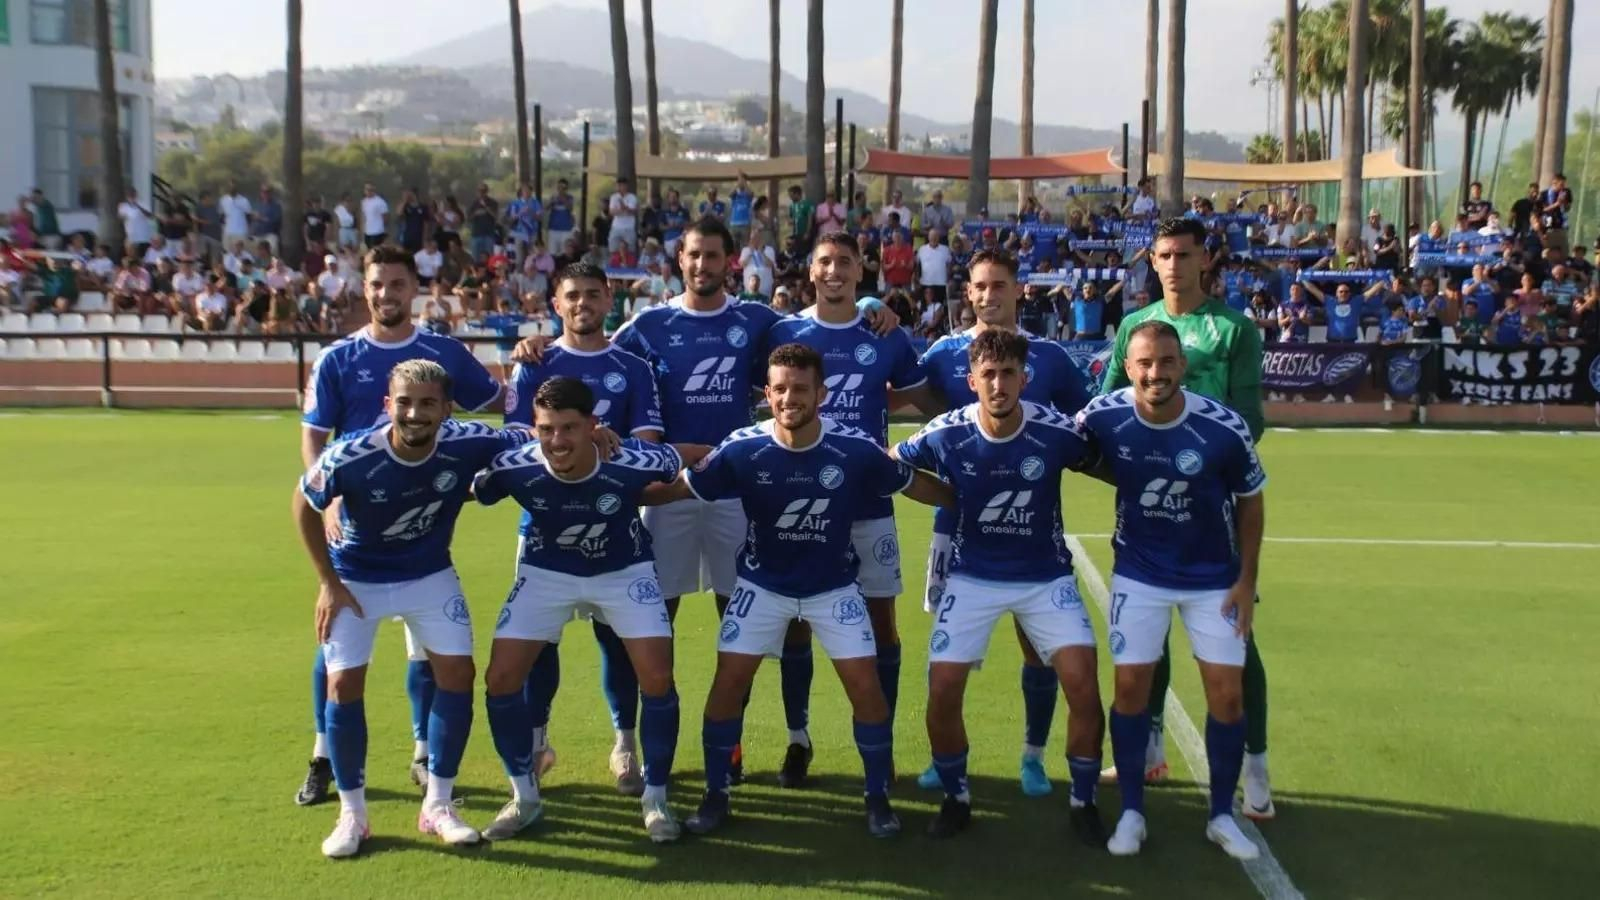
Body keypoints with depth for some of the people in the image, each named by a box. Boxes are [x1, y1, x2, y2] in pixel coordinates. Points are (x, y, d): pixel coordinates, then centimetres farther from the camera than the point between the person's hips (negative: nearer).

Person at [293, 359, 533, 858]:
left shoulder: (468, 444, -28)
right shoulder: (349, 458, -31)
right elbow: (304, 506, -10)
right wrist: (328, 582, -9)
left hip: (430, 574, 2)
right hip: (356, 578, -2)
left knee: (457, 673, -6)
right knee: (344, 684, -8)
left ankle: (437, 805, 10)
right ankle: (352, 814, 9)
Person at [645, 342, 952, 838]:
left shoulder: (856, 449, -21)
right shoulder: (742, 449, -20)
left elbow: (920, 487, -6)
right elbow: (675, 488, -10)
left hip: (834, 586, 0)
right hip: (763, 583, 0)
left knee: (866, 686, -6)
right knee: (729, 681, -4)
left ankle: (878, 797, 16)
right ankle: (716, 795, 16)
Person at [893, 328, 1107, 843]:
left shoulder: (1057, 433, -18)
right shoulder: (944, 435, -17)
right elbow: (887, 464, 2)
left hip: (1046, 578, 0)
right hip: (972, 578, 1)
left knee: (1083, 685, -13)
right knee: (942, 692, -8)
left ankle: (1084, 802, 12)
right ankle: (956, 798, 18)